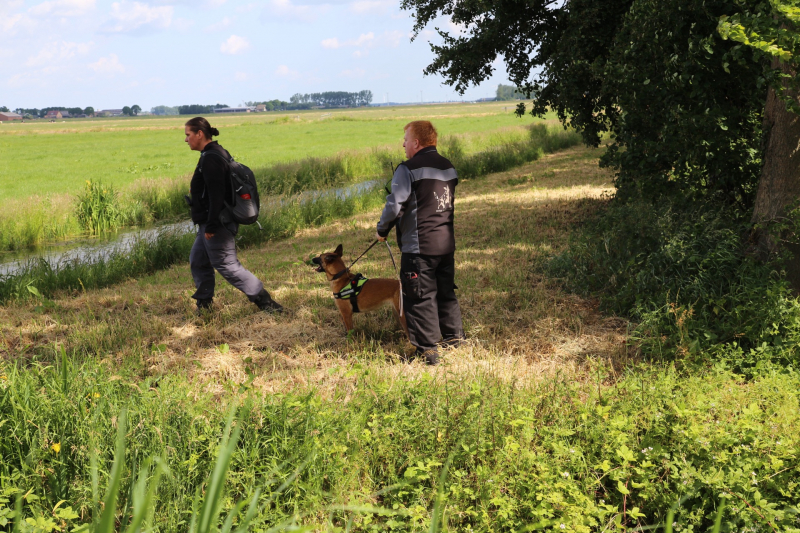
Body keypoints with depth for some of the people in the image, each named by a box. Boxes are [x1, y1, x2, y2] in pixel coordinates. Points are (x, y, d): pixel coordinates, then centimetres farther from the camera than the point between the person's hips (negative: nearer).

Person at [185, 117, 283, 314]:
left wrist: (211, 224, -24)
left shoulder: (210, 158, -19)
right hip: (209, 223, 11)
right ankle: (203, 305, 25)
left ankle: (265, 302, -2)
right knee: (197, 262, 17)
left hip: (216, 224, -11)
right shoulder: (218, 153, 13)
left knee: (227, 266, -6)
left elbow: (216, 194, -25)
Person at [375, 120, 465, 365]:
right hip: (447, 243, 8)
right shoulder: (449, 168, 11)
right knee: (446, 292, 19)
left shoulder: (408, 169, -14)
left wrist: (382, 230, 0)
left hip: (418, 246, -7)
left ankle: (428, 350, 3)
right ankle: (454, 338, 28)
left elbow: (394, 205, -17)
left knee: (420, 298, 0)